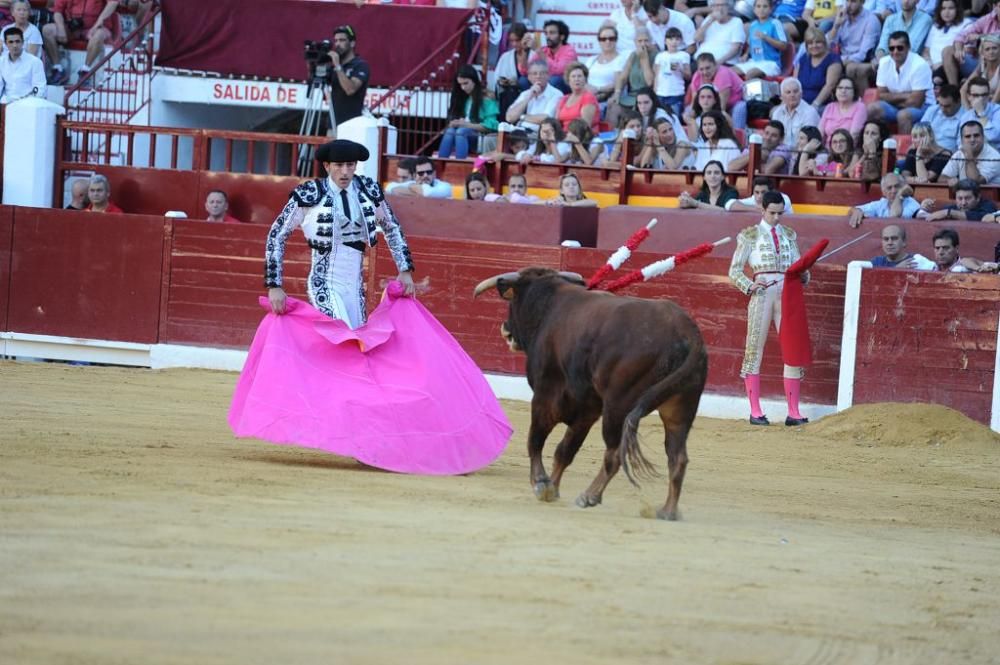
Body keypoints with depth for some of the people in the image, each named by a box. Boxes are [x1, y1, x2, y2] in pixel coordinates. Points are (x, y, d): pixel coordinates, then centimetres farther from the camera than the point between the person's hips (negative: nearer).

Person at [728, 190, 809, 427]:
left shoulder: (789, 235, 16)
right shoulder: (750, 235, 5)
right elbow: (735, 270, 3)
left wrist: (803, 275, -7)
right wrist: (749, 286, -14)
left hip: (787, 293, 3)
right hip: (761, 294, -3)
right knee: (755, 349, -1)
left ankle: (793, 412, -1)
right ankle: (755, 411, 3)